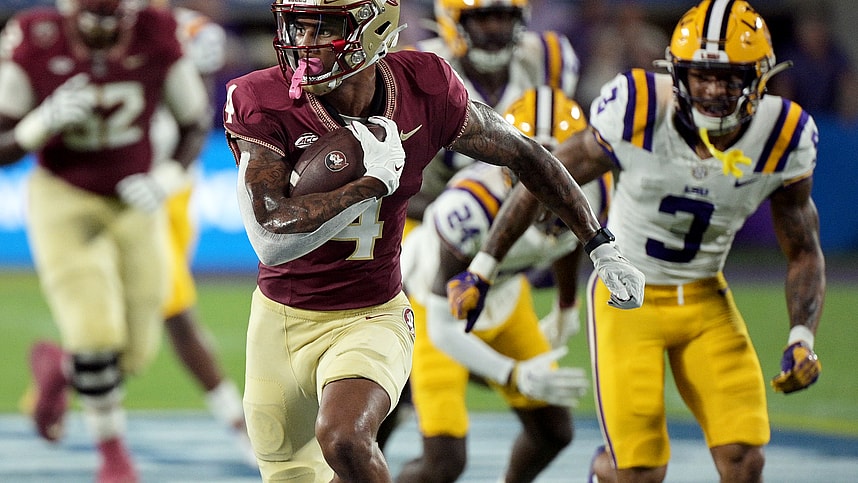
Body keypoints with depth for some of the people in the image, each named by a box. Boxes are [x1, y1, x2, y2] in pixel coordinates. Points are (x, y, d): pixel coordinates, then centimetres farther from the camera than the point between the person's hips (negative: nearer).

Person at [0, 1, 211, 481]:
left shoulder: (158, 39, -14)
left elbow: (197, 121, 2)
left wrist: (166, 179, -14)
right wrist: (45, 122, -30)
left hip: (135, 203, 2)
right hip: (64, 200, -2)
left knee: (136, 353, 1)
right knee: (96, 332, -18)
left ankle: (57, 365, 36)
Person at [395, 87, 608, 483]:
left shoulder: (587, 194, -24)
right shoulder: (472, 206, -42)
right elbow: (444, 330, -35)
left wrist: (566, 308, 21)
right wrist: (515, 376, -45)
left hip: (503, 300, 6)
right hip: (434, 306, -6)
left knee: (553, 432, 12)